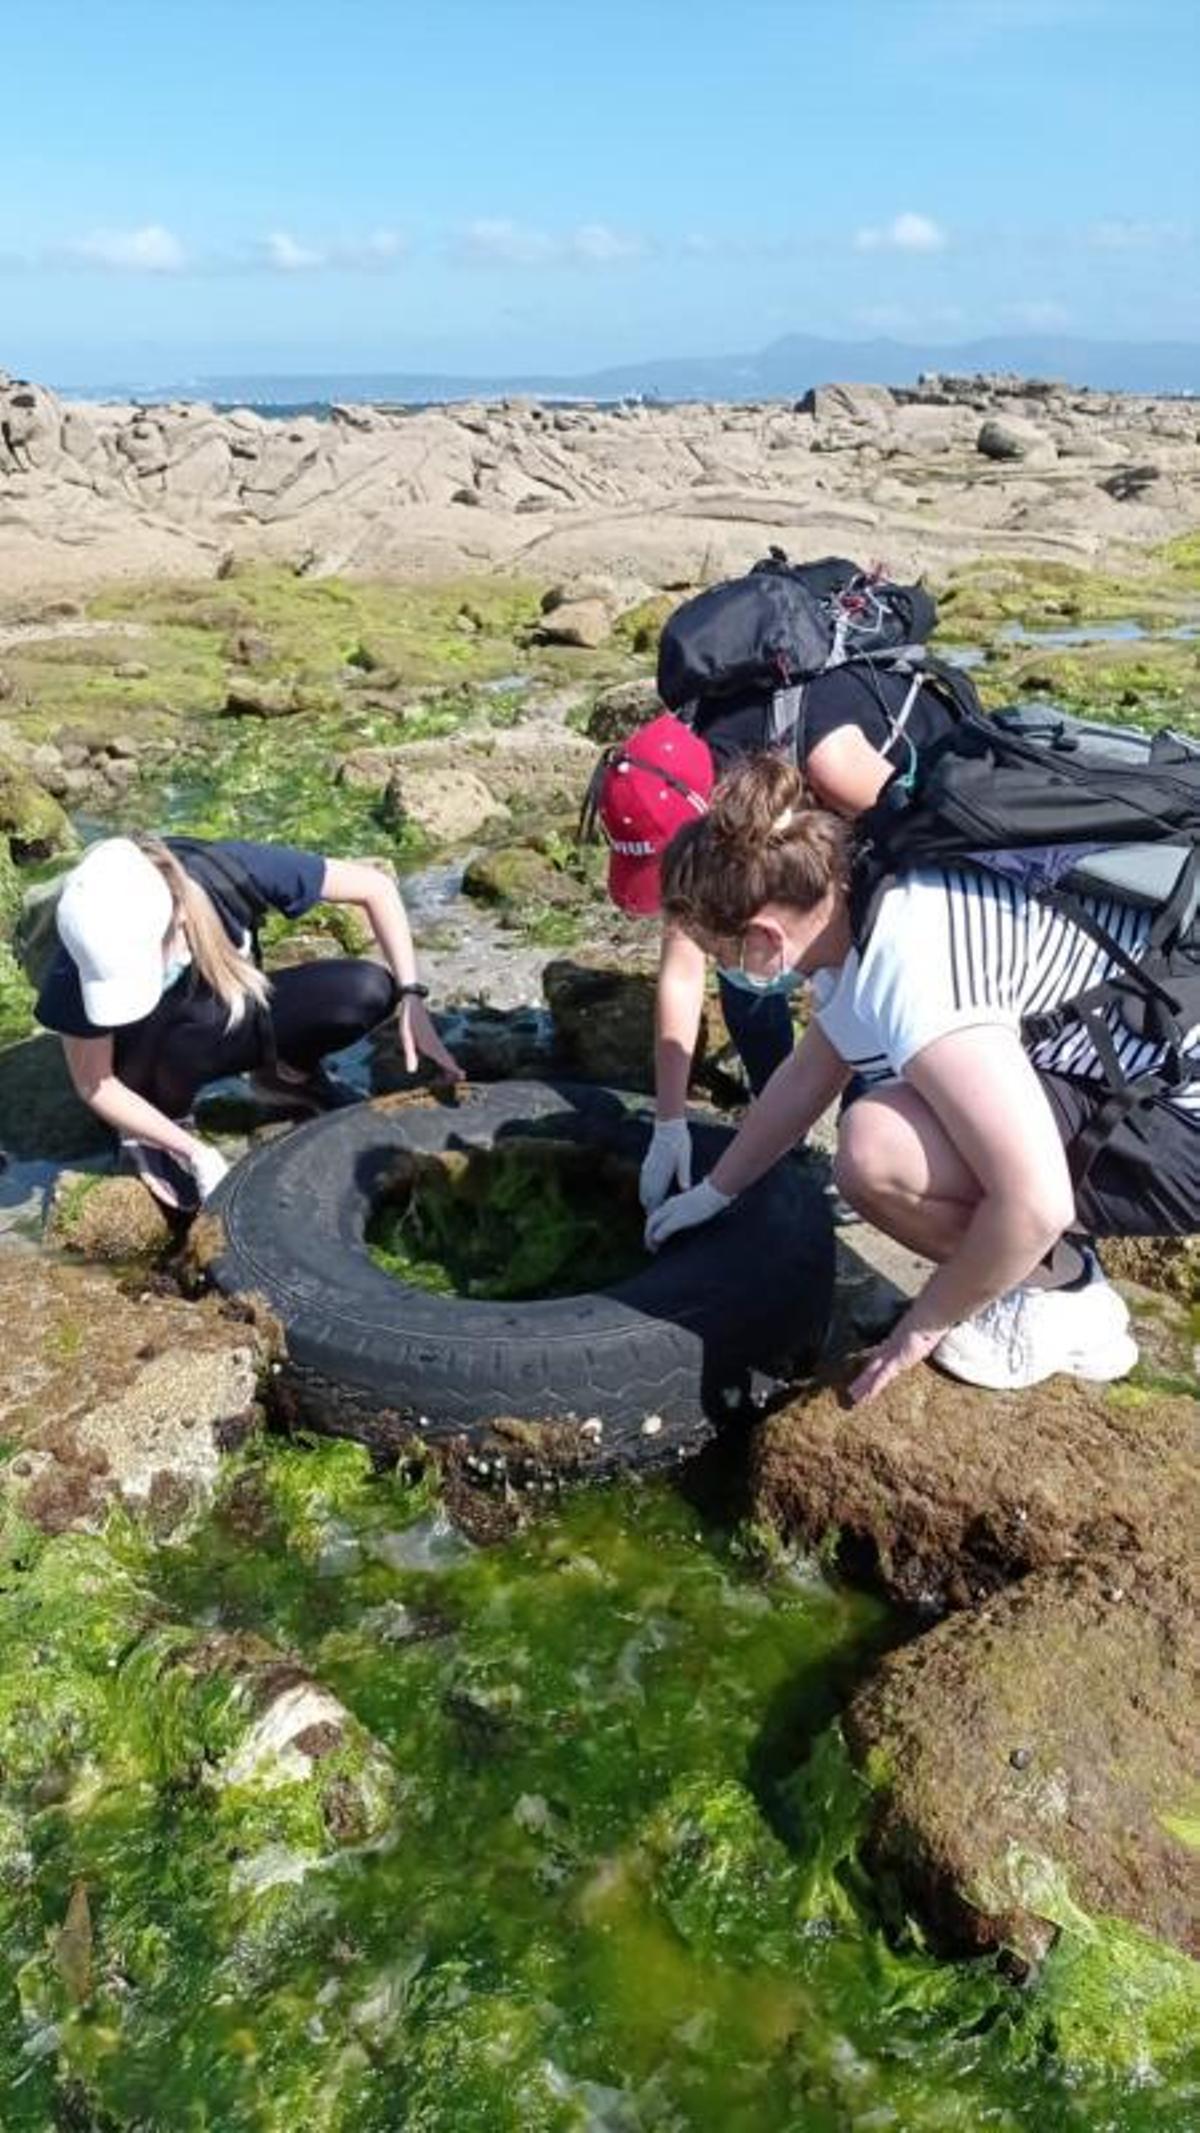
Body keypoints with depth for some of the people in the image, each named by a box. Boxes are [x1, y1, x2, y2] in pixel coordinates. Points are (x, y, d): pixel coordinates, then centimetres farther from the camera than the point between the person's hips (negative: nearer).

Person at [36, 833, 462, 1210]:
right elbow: (95, 1084, -19)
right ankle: (154, 1132, -7)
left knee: (368, 991, -24)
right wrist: (196, 1152, -27)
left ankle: (287, 1073, 6)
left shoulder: (228, 874, -32)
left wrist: (411, 999, -27)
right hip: (150, 1063, -2)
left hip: (234, 1026, 2)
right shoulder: (80, 965, -33)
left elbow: (375, 886, -21)